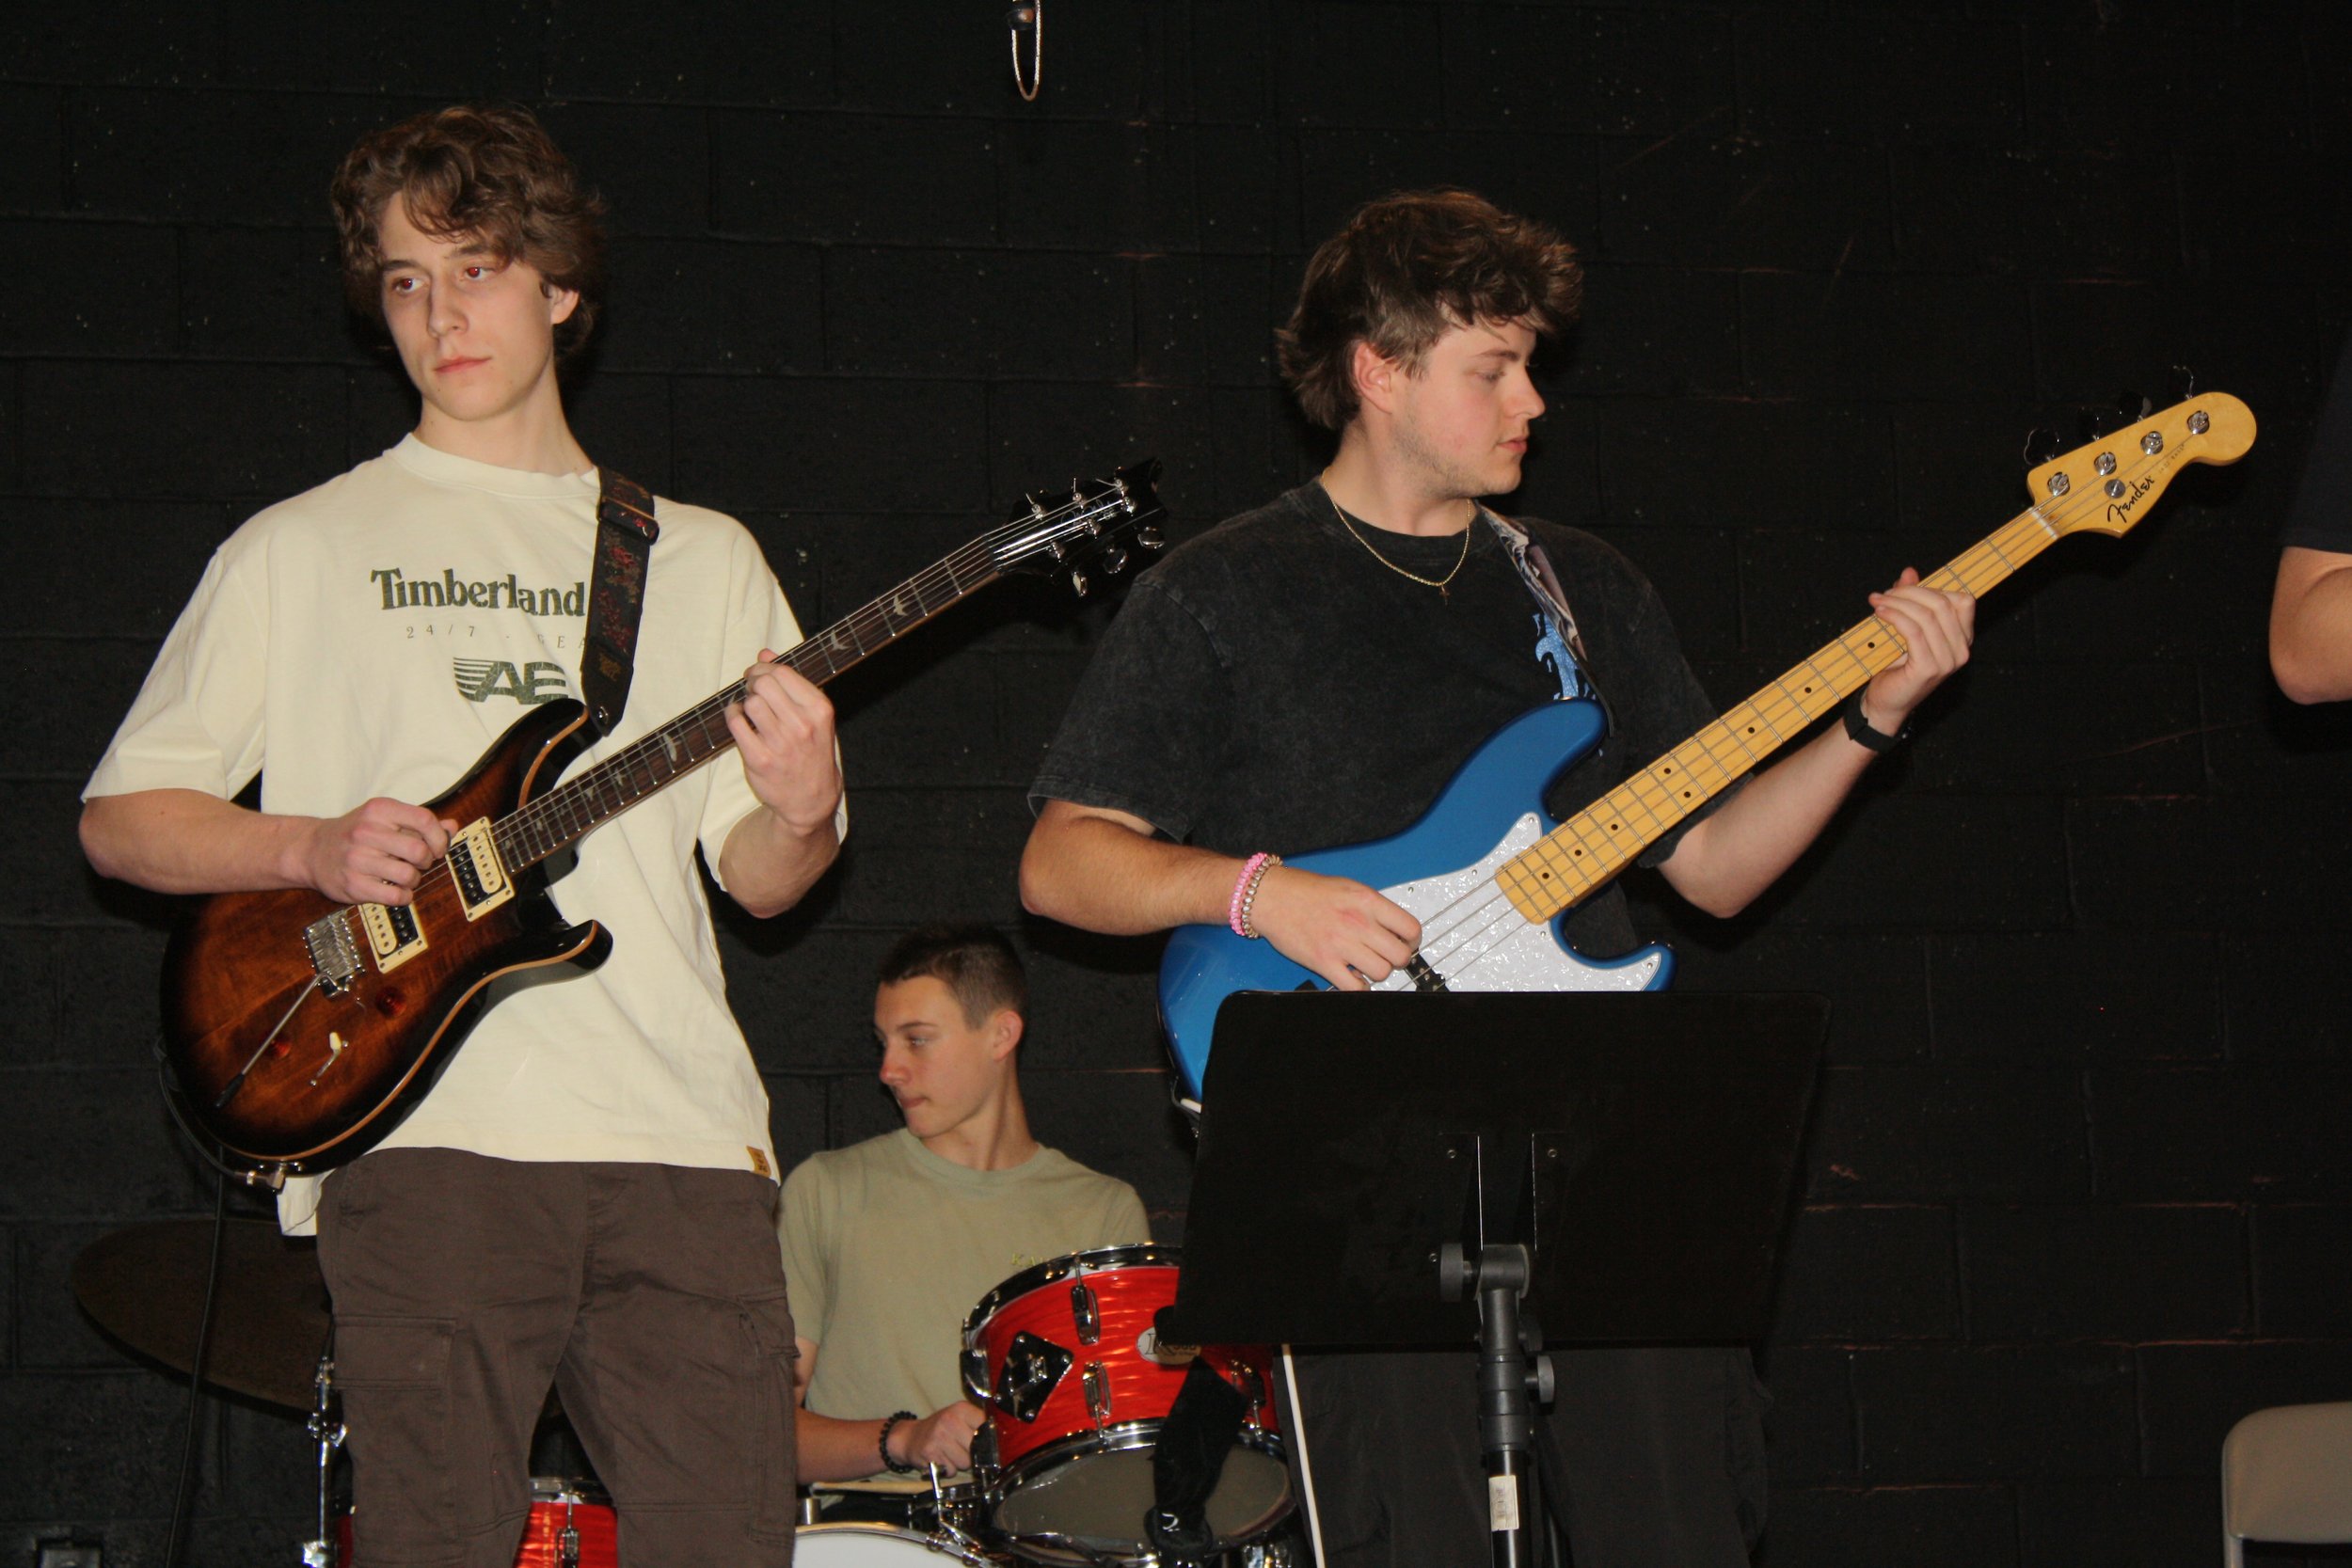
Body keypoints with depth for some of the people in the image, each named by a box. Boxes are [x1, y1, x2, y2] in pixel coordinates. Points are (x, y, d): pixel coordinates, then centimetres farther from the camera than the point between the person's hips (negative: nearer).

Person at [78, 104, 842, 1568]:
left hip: (681, 1132, 2)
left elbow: (755, 881, 16)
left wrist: (800, 816, -7)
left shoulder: (702, 557, 19)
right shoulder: (306, 547, 11)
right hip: (428, 1130, -2)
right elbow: (121, 815, 10)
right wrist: (314, 849, -8)